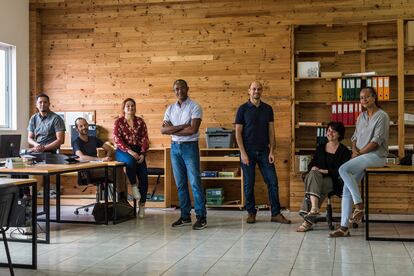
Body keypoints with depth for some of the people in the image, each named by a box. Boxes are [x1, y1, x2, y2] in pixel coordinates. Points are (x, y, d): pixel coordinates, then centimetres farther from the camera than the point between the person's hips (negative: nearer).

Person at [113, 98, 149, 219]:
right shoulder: (118, 122, 3)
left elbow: (144, 139, 3)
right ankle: (133, 186, -16)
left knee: (144, 175, -18)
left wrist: (142, 154, -13)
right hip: (123, 151, -2)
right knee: (130, 161, -39)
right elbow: (117, 140, -8)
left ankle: (142, 205, -10)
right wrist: (129, 151, -21)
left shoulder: (140, 122, 10)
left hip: (138, 151, 2)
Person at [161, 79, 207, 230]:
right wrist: (182, 126, -13)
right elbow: (163, 129, -1)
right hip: (175, 147, 5)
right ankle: (185, 216, 16)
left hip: (190, 147, -5)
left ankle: (201, 216, -1)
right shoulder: (170, 108, 10)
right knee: (180, 183, 9)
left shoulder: (194, 107, -6)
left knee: (195, 182, -6)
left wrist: (172, 129, -8)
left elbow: (193, 129, -17)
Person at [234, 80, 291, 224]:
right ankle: (251, 212, 16)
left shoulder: (268, 109, 7)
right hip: (248, 151, -3)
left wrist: (271, 151, -2)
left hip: (264, 151, 3)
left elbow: (271, 131, 7)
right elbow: (238, 132, -4)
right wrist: (243, 153, -11)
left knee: (273, 182, -1)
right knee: (249, 184, 3)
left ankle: (276, 213, 6)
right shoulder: (243, 109, -1)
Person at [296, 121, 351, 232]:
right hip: (317, 178, 4)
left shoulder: (344, 151, 5)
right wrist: (313, 168, -10)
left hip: (334, 181, -4)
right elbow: (312, 164, 14)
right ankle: (314, 208, -45)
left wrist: (326, 171, -17)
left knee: (313, 186, -32)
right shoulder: (320, 148, 20)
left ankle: (308, 220, -38)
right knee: (313, 173, -32)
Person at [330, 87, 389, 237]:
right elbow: (355, 136, 18)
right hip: (361, 157, 7)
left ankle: (359, 205, -21)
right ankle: (344, 227, -2)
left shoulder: (382, 116, -6)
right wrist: (354, 149, -2)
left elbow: (377, 140, -13)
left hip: (376, 155, -7)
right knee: (347, 190, -4)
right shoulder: (361, 116, 16)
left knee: (343, 169, -29)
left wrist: (360, 152, -13)